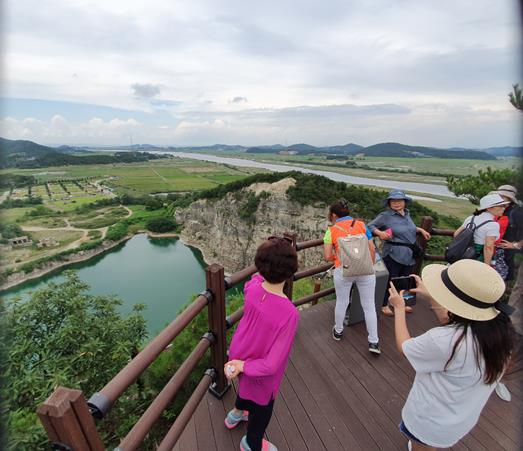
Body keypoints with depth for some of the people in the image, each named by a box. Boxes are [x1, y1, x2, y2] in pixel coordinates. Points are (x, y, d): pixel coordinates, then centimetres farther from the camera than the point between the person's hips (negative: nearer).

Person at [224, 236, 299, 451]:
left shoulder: (253, 287, -26)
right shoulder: (289, 313, -40)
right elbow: (271, 364, -34)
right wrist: (243, 366, -21)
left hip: (239, 353, 5)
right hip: (259, 372, -5)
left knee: (247, 386, 39)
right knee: (261, 406, 29)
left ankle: (236, 414, 71)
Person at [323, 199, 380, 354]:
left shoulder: (331, 231, 0)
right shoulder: (361, 225, 4)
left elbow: (327, 257, -4)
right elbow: (372, 250, 3)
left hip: (343, 271, -1)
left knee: (341, 302, 19)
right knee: (369, 305, 14)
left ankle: (338, 331, 40)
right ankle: (373, 342, 23)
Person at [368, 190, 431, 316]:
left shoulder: (407, 214, 10)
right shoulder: (385, 216, -12)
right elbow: (370, 226, -11)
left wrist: (421, 230, 18)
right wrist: (379, 232, -27)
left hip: (409, 255, 7)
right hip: (393, 255, -7)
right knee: (390, 281, 3)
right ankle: (384, 305, 21)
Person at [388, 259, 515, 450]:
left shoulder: (445, 340, -41)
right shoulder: (501, 327, -21)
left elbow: (403, 347, -19)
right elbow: (466, 311, 3)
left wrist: (399, 307, -8)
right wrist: (429, 294, 9)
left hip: (429, 422, -5)